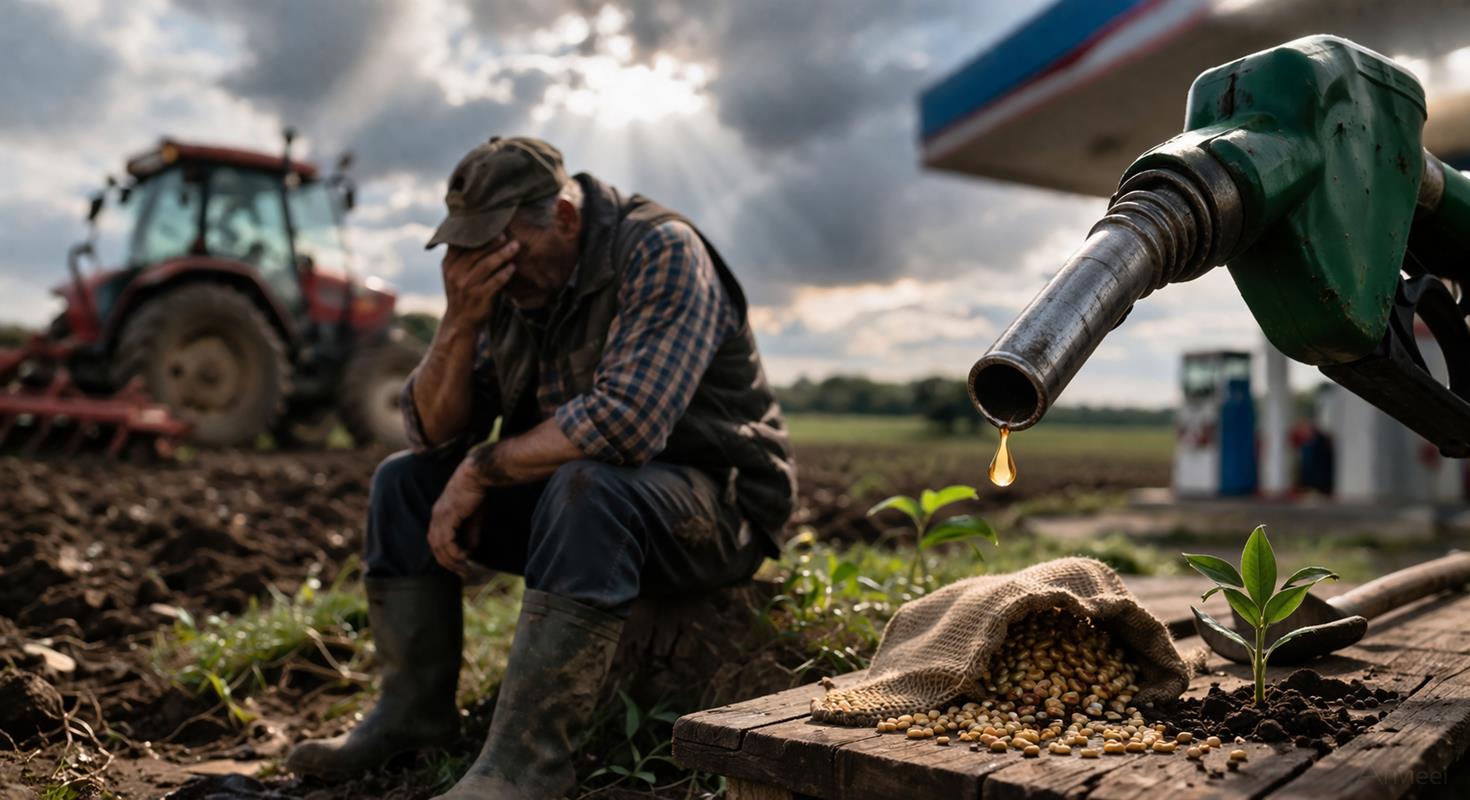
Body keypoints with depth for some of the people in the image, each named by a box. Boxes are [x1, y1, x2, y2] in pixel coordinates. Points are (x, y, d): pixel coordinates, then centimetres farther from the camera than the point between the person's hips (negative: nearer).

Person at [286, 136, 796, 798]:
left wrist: (483, 470, -22)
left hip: (715, 508, -7)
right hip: (574, 498, 8)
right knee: (403, 481, 3)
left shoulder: (661, 252, -19)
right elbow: (433, 431, 0)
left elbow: (626, 424, -33)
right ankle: (412, 712, 5)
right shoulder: (507, 281, 2)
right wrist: (460, 320, -18)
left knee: (587, 486, -38)